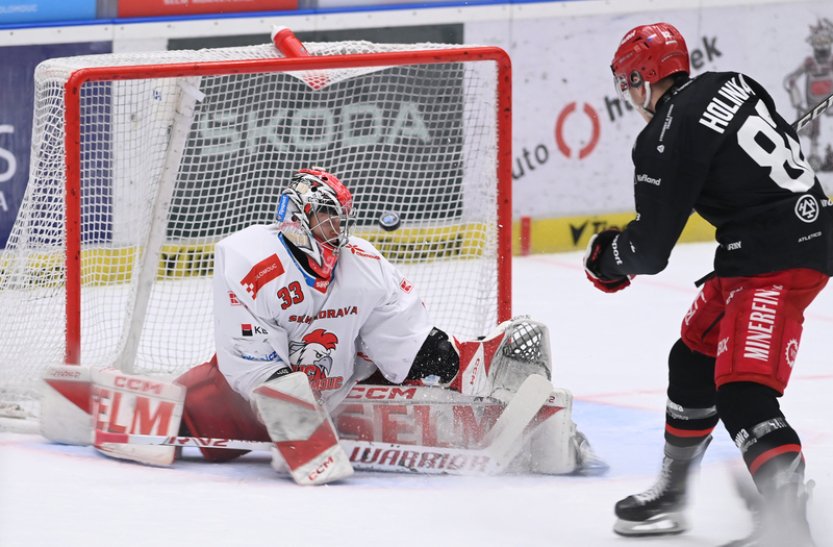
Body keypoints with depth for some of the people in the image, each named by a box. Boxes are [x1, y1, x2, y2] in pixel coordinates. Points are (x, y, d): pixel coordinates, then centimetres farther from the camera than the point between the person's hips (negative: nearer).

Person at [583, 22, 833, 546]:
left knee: (742, 394, -19)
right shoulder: (729, 84, 9)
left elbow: (649, 251, -9)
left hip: (775, 262, -10)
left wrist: (606, 257, 11)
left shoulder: (665, 140, -15)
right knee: (693, 361, 23)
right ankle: (671, 495, 37)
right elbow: (786, 141, 22)